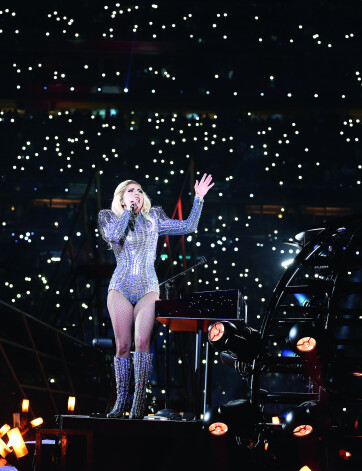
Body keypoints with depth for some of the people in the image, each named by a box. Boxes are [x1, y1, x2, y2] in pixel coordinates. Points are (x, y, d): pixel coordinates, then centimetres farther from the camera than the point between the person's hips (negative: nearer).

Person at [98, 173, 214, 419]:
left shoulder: (153, 219, 15)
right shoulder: (110, 218, 10)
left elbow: (188, 227, 13)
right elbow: (113, 235, -13)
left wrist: (199, 198, 6)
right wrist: (128, 210, -4)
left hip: (148, 288, 0)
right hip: (121, 288, 0)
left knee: (142, 342, -16)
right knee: (123, 345, -5)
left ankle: (139, 401, -13)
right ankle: (121, 401, 5)